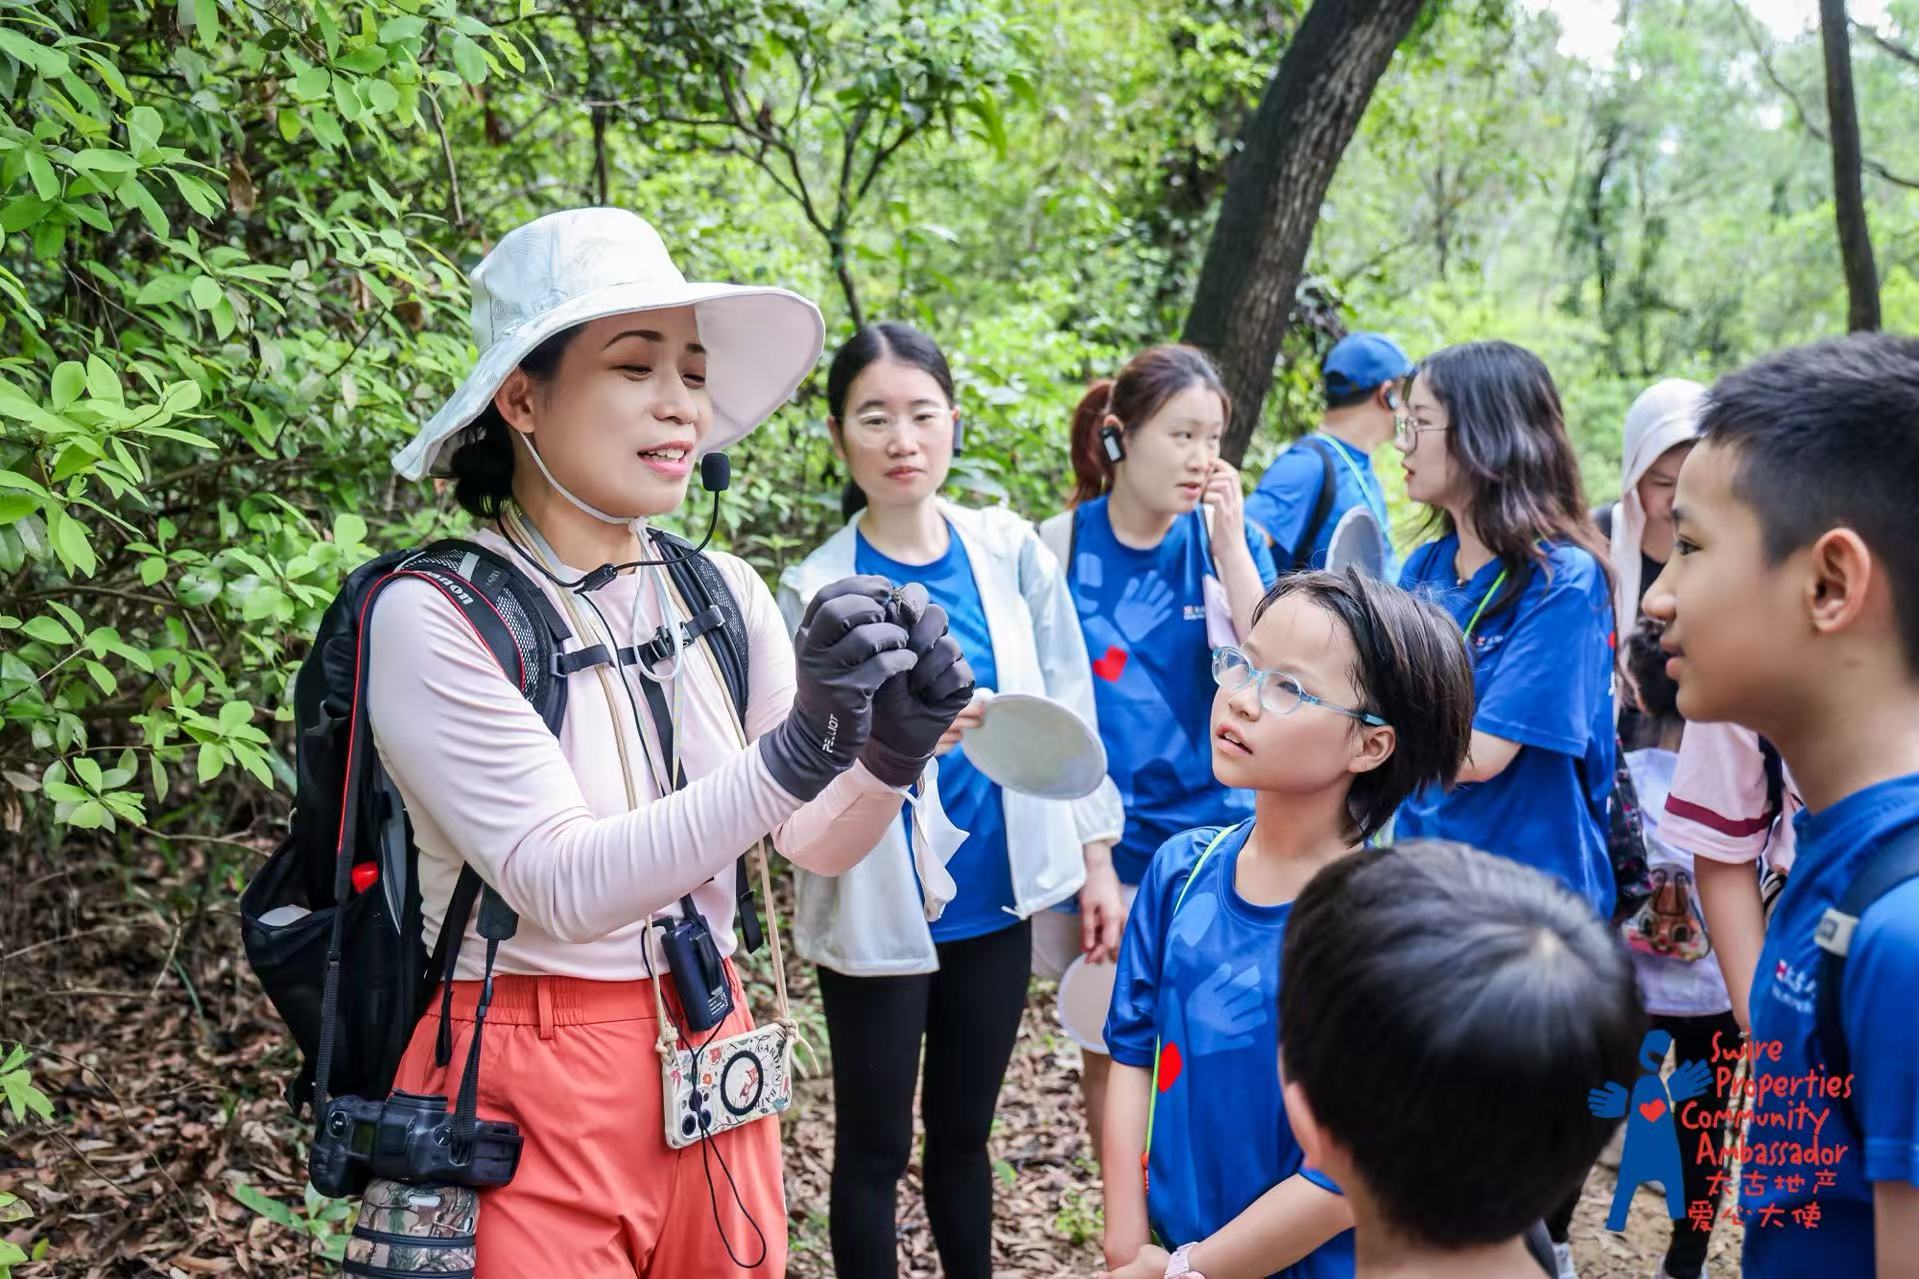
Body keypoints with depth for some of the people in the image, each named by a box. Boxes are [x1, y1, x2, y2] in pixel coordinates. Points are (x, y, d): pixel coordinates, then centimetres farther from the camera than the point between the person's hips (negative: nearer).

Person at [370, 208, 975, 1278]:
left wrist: (888, 757, -20)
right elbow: (566, 886, -24)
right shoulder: (434, 617, -16)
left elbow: (815, 845, 1)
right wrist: (799, 748, -34)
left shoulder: (723, 595, 1)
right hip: (528, 1100, -5)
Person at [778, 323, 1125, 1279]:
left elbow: (1066, 708, 4)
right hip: (879, 910, -2)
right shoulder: (816, 588, -9)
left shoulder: (1010, 551, -2)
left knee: (963, 1129, 18)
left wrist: (1096, 855, 4)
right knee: (875, 1147, 8)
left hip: (996, 896, 3)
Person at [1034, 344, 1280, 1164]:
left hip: (1210, 836, 0)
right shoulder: (1060, 548, -3)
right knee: (1110, 1051, 10)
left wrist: (1228, 544, -15)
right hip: (1099, 843, 0)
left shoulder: (1229, 541, 1)